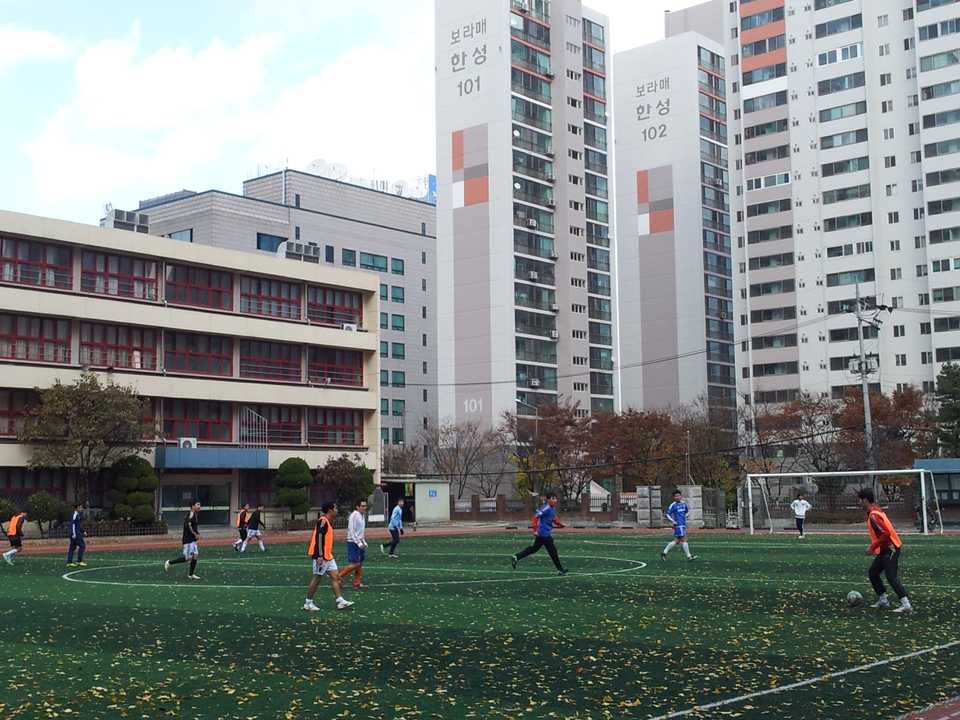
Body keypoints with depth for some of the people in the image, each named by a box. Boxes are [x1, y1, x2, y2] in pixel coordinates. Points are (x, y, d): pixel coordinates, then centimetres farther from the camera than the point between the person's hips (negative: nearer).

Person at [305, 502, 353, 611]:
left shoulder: (328, 522, 15)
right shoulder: (322, 521, -15)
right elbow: (318, 538, -22)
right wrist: (320, 556, -26)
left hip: (328, 556, 10)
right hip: (321, 556, -10)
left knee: (335, 576, 3)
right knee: (317, 578, -1)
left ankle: (340, 601, 1)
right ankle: (308, 603, 9)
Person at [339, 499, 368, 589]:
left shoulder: (362, 515, 14)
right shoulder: (354, 515, -15)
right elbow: (351, 531, -19)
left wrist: (364, 542, 15)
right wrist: (358, 543, -21)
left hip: (359, 542, 9)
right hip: (353, 542, -9)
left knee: (360, 563, 8)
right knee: (355, 564, -10)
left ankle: (356, 583, 12)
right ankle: (339, 576, 2)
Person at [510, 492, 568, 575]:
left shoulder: (553, 508, 9)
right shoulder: (546, 508, -18)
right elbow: (535, 517, -21)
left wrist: (560, 524, 10)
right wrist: (535, 529, -24)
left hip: (547, 533, 9)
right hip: (544, 533, -9)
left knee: (534, 548, 14)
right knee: (552, 550, 0)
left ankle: (516, 558, 17)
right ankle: (560, 569, 11)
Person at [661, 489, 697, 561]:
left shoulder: (684, 503, 11)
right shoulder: (673, 505, -7)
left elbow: (687, 511, 27)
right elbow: (668, 514, -6)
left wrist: (685, 516, 8)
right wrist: (673, 521, -18)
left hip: (683, 524, 7)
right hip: (678, 525, -7)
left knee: (676, 541, 9)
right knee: (684, 539, -6)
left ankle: (664, 553, 16)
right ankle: (689, 556, 1)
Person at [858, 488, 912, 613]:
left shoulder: (873, 515, -20)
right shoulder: (876, 510, 10)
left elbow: (886, 534, -27)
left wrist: (872, 547, -19)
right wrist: (874, 547, 17)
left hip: (890, 549, -10)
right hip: (885, 550, 10)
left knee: (892, 577, -10)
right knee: (873, 572, 16)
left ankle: (906, 605, -12)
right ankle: (883, 600, 21)